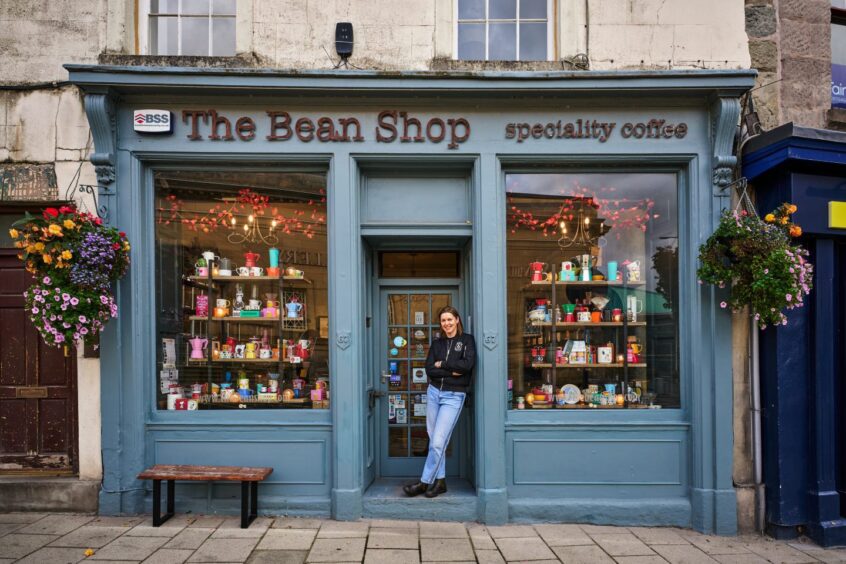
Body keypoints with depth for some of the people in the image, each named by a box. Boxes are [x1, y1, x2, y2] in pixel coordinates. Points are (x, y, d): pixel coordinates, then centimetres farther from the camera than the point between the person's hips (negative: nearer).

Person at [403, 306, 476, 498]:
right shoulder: (437, 343, 11)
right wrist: (451, 372, -13)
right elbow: (429, 370, 0)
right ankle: (440, 481, 16)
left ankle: (424, 482, 2)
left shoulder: (467, 340, 0)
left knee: (438, 442, -8)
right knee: (435, 440, 6)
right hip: (434, 392, 5)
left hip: (454, 396, -4)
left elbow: (468, 364, -16)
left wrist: (442, 364, -8)